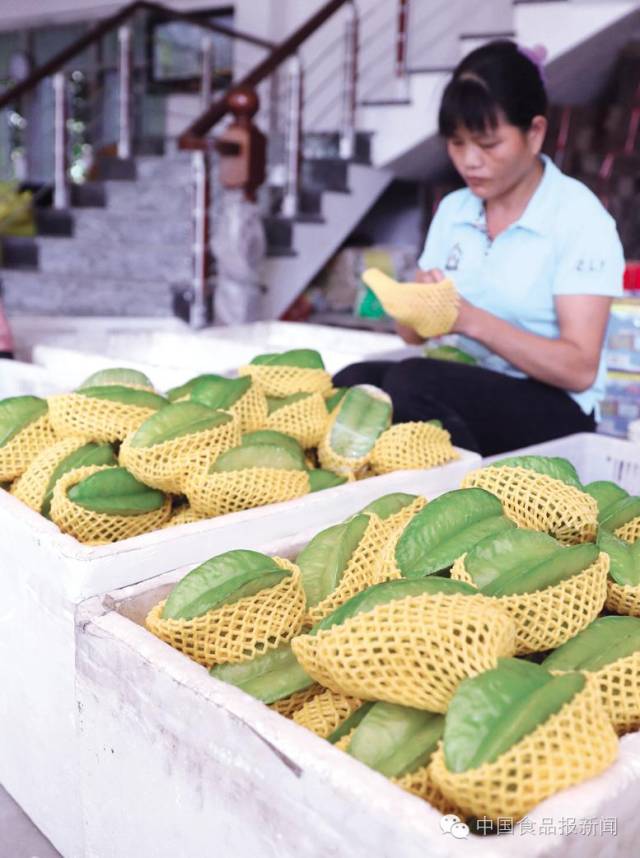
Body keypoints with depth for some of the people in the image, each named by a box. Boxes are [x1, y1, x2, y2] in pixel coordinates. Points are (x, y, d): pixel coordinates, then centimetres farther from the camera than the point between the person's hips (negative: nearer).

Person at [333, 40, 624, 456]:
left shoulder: (580, 218, -9)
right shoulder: (452, 210, 8)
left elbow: (579, 369, -16)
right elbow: (416, 334, 9)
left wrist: (474, 321, -26)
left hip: (553, 408, -4)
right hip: (468, 386, 5)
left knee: (412, 382, -32)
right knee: (353, 382, -25)